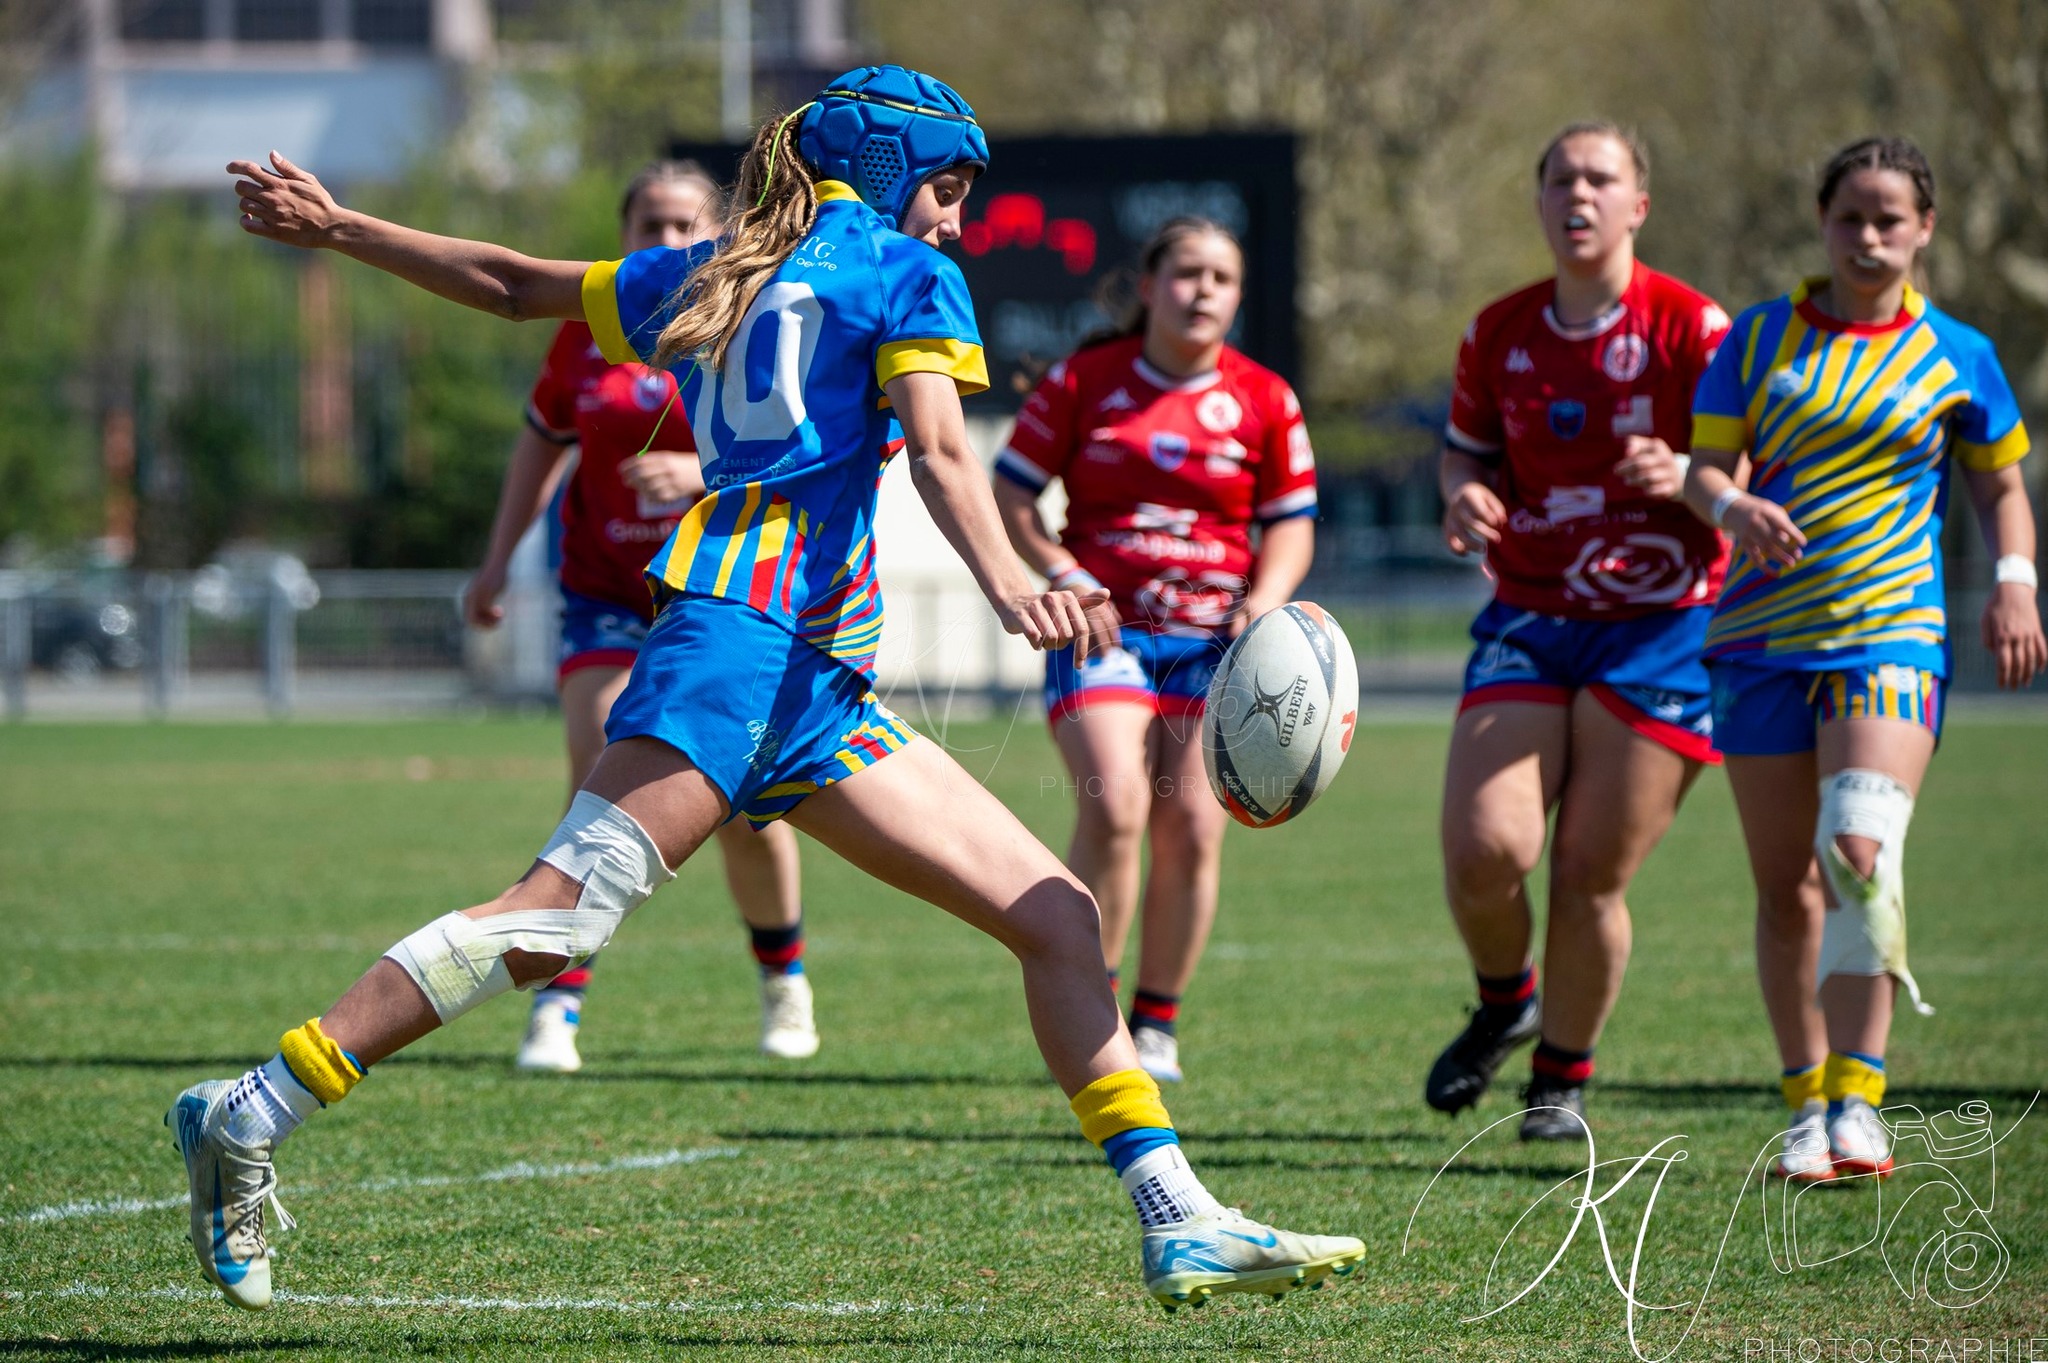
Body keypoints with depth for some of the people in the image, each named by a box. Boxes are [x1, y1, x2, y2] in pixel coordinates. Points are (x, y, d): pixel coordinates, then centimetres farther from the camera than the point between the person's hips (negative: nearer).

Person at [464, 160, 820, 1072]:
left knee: (745, 809, -1)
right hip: (608, 593, 1)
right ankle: (558, 1005, -8)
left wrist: (704, 471, -32)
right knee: (600, 791, -13)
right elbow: (542, 441, 15)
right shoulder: (587, 331, 1)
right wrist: (499, 559, 11)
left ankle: (784, 979, 26)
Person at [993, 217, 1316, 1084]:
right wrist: (1062, 575, -9)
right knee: (1113, 805, -20)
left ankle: (1157, 1022, 11)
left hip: (1213, 641, 2)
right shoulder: (1084, 381, 2)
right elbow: (1010, 492, 6)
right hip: (1103, 628, -2)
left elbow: (1291, 524, 11)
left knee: (1191, 829, -6)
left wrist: (1264, 600, -7)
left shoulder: (1264, 402, 5)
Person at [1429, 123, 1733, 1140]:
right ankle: (1503, 1001, 18)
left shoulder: (1690, 325, -5)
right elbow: (1465, 449, 20)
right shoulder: (1500, 333, 7)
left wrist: (1684, 475, -28)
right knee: (1483, 848, -14)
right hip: (1527, 622, 3)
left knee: (1592, 876, -4)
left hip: (1657, 625, -3)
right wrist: (1465, 495, -4)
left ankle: (1561, 1080, 18)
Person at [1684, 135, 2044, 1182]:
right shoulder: (1760, 339, 7)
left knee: (1859, 849, -22)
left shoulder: (1955, 357, 6)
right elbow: (1705, 467, 3)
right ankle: (1808, 1106, 15)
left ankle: (1857, 1104, -22)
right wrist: (1734, 507, -20)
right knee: (1785, 886, 3)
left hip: (1891, 633, -2)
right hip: (1761, 640, 2)